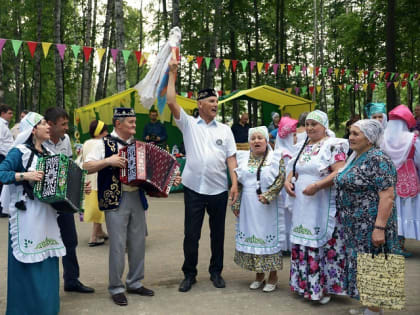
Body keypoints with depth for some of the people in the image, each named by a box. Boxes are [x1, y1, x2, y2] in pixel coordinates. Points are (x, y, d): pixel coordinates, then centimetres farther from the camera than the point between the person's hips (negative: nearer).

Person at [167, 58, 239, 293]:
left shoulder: (225, 130, 8)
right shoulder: (189, 124, 3)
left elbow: (231, 157, 4)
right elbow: (171, 102, -7)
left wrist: (235, 183, -6)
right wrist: (172, 75, -7)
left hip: (219, 190, 2)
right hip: (194, 188, -2)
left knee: (218, 233, 12)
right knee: (191, 234, 5)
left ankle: (216, 272, 28)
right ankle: (189, 274, 21)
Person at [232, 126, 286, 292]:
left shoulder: (276, 158, -1)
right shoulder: (242, 158, 9)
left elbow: (280, 179, -8)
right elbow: (236, 182, 8)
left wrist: (268, 195, -18)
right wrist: (236, 203, 2)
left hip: (268, 207, -3)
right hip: (248, 207, 3)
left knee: (269, 238, 1)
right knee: (251, 237, 8)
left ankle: (273, 276, 16)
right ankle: (259, 274, 23)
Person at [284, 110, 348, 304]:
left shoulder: (333, 145, -8)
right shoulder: (303, 146, 15)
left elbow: (340, 173, -18)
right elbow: (294, 171, 22)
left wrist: (317, 186, -25)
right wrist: (288, 181, 1)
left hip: (323, 206, -7)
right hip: (302, 205, 8)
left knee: (323, 244, -2)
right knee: (302, 245, 13)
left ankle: (324, 287, 11)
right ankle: (305, 283, 26)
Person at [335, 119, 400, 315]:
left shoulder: (378, 159, -15)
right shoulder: (354, 158, 11)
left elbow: (387, 196, -21)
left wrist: (379, 227, -26)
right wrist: (343, 217, 17)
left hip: (371, 226, -9)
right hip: (354, 226, 9)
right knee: (359, 266, 15)